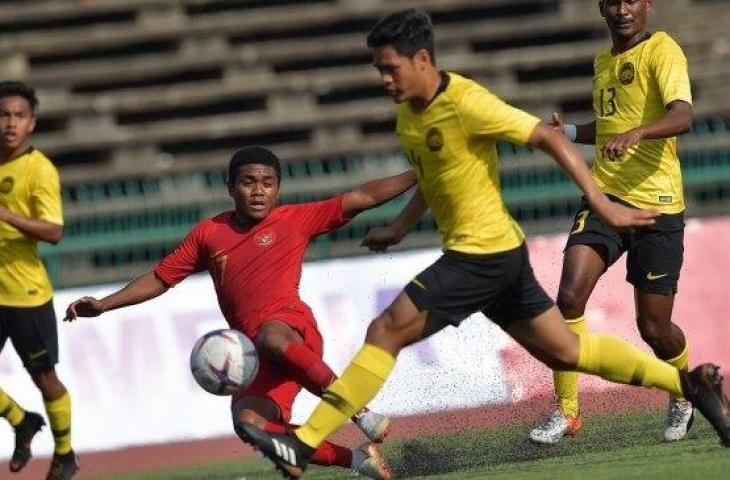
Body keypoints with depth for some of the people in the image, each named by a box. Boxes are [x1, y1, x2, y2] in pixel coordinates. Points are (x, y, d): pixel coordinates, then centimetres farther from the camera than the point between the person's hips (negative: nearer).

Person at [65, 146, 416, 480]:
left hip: (294, 327, -4)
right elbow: (160, 279, 22)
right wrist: (102, 305, 13)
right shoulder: (209, 234, 18)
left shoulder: (295, 220, 10)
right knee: (250, 422, -23)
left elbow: (363, 197, 7)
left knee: (272, 339, -42)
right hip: (254, 350, 4)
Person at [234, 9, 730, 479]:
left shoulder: (466, 102, -19)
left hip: (484, 251, -10)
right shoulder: (410, 110, 8)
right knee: (565, 350, 15)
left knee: (386, 332, -12)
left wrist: (600, 202, -22)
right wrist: (399, 229, 19)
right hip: (497, 252, 10)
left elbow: (551, 138, -18)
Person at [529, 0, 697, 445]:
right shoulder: (603, 61, 15)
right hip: (605, 196, 5)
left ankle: (684, 398, 33)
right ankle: (566, 412, -8)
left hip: (657, 204, -5)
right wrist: (568, 132, 16)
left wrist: (633, 135, -43)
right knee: (570, 296, -16)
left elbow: (682, 115, -27)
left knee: (655, 327, 2)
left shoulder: (662, 52, -9)